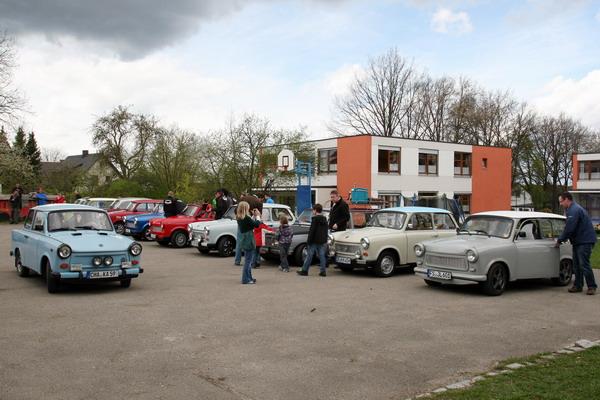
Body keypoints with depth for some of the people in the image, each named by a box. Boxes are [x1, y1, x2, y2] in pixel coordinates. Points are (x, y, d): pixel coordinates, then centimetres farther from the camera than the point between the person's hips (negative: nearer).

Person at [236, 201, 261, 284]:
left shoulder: (239, 218, 7)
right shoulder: (246, 218, -19)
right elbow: (256, 225, -15)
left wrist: (254, 216, 7)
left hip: (244, 242, 9)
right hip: (248, 242, -9)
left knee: (248, 260, 19)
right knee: (248, 260, -2)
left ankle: (249, 277, 27)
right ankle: (246, 279, 1)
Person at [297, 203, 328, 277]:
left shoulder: (315, 219, -12)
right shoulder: (324, 219, 11)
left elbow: (312, 231, -16)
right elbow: (325, 231, 16)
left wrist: (309, 240, -13)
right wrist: (325, 240, 20)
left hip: (314, 241, -7)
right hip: (322, 241, 7)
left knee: (309, 256, 0)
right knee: (322, 255, 7)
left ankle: (304, 270, 6)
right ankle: (323, 271, 4)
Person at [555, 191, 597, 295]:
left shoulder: (574, 210, -18)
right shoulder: (572, 209, 17)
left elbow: (569, 228, -22)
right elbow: (569, 228, 20)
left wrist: (559, 240, -12)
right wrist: (560, 239, 12)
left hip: (585, 241, -11)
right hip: (578, 241, 11)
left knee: (584, 264, -8)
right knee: (576, 265, 11)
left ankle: (592, 286, 0)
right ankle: (578, 286, 17)